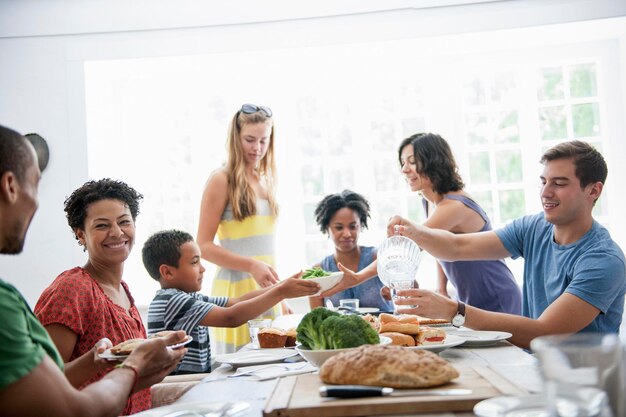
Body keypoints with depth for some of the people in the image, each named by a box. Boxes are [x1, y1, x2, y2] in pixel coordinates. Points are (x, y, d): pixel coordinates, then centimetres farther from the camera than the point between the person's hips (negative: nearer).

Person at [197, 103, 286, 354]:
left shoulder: (266, 180, 15)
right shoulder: (222, 180, -4)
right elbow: (203, 246, -9)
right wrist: (251, 266, -20)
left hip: (267, 287, 6)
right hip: (236, 288, -6)